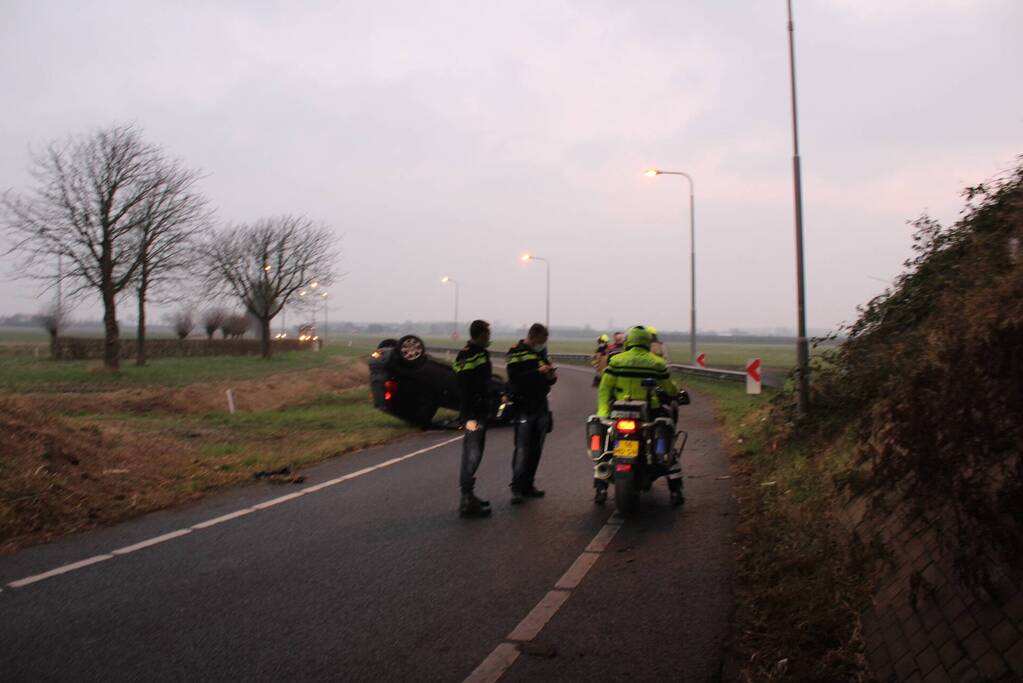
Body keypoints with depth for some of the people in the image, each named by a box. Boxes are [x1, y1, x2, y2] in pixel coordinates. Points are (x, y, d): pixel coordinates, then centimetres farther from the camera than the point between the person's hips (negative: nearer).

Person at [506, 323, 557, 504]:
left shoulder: (542, 353, 15)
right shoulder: (517, 352, -5)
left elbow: (548, 380, 21)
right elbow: (515, 378, -19)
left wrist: (551, 375, -2)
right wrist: (538, 372, -23)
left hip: (541, 406, 7)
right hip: (524, 406, -7)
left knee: (536, 448, 10)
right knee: (522, 448, -10)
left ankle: (528, 485, 19)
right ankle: (517, 488, -8)